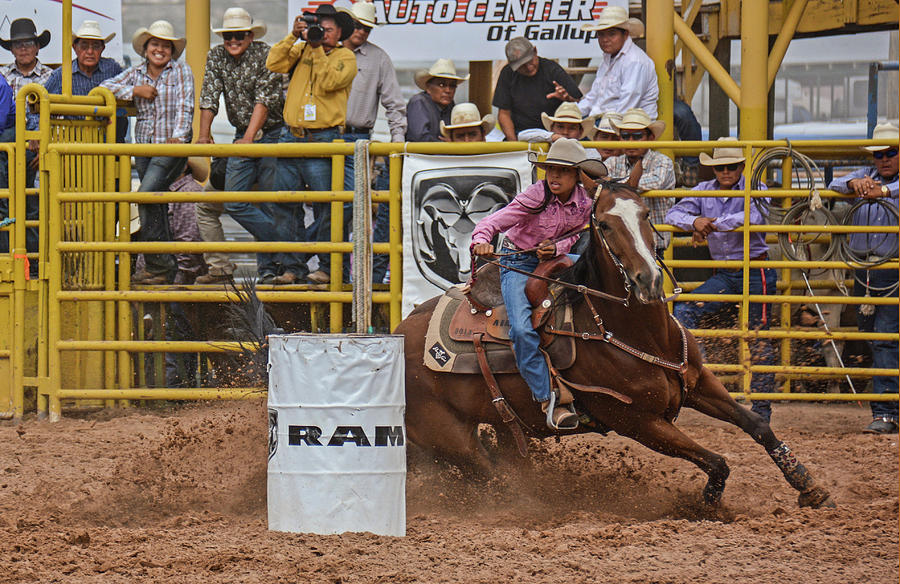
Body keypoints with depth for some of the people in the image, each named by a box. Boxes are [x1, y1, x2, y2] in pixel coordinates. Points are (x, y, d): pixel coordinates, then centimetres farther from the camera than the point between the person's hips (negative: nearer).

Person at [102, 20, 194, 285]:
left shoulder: (181, 72, 2)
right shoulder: (136, 73, 12)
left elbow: (185, 107, -7)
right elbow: (105, 87, 4)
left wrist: (178, 136, -21)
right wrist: (135, 91, -8)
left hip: (172, 146, -5)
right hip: (144, 145, 5)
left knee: (147, 195, -20)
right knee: (156, 207, 5)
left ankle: (158, 265, -16)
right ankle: (165, 267, 9)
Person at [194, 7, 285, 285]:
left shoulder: (265, 55, -12)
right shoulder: (215, 57, 4)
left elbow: (265, 99, -19)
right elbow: (209, 96, -1)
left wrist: (250, 137, -28)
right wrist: (203, 133, -15)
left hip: (271, 135, -6)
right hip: (242, 137, 6)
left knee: (270, 204, -5)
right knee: (234, 203, -2)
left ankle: (268, 268, 1)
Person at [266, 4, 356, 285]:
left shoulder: (346, 57, 5)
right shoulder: (301, 51, 17)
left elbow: (328, 82, -10)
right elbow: (273, 64, 4)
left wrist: (317, 49, -9)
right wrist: (293, 36, -2)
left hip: (322, 139, -4)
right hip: (291, 137, 4)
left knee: (324, 207, -5)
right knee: (285, 205, 3)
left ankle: (327, 267, 2)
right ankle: (293, 267, 9)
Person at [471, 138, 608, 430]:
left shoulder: (584, 203, -6)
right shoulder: (536, 196, -20)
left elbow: (572, 235, 8)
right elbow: (493, 222, -24)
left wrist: (557, 247, -16)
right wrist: (481, 241, -46)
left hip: (553, 260, 6)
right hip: (518, 262, -6)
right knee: (522, 329, -25)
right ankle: (548, 402, -25)